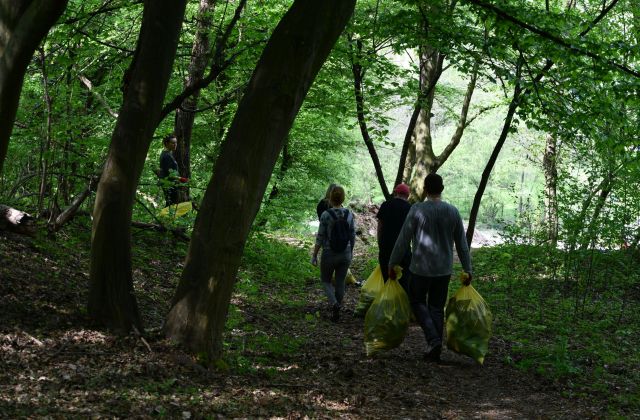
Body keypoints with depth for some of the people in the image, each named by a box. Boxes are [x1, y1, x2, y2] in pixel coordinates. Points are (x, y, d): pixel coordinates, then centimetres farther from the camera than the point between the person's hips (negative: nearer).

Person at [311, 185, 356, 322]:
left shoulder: (326, 215, -15)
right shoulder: (349, 215, -4)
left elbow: (320, 238, -11)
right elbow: (352, 237, 4)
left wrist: (314, 255, -2)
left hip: (329, 254, -3)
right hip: (345, 253, 3)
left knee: (326, 281, 15)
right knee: (340, 282, 15)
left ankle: (334, 303, -11)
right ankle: (336, 312, 20)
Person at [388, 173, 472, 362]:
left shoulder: (417, 210, -11)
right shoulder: (453, 212, 0)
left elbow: (403, 240, -9)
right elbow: (462, 244, 5)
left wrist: (392, 264, 1)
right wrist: (467, 270, 13)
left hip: (421, 268, -3)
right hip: (444, 269, 3)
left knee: (417, 302, 15)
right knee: (437, 307, 13)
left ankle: (433, 339, -5)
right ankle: (435, 351, 14)